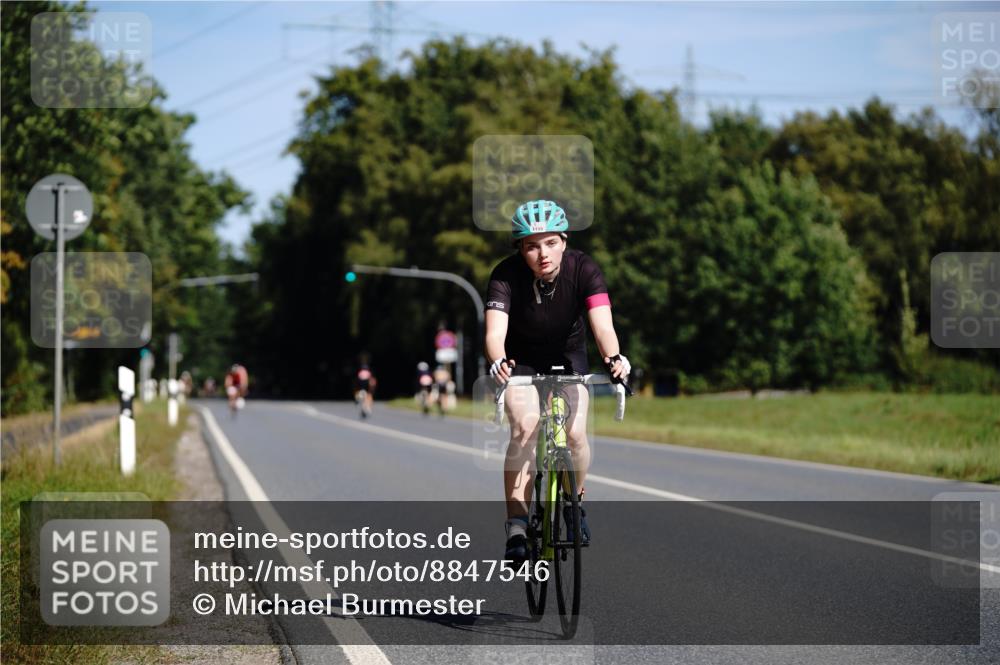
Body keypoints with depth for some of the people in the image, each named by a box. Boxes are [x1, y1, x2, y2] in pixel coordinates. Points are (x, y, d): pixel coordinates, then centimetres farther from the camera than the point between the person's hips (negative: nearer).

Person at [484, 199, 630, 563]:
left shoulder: (583, 269, -26)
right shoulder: (507, 275, -27)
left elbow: (602, 325, -37)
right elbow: (495, 331, -39)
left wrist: (613, 358, -58)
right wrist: (497, 362, -61)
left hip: (568, 356, 1)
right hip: (521, 359, -1)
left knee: (574, 432, -17)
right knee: (525, 428, -25)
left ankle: (576, 502, 13)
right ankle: (516, 526, -21)